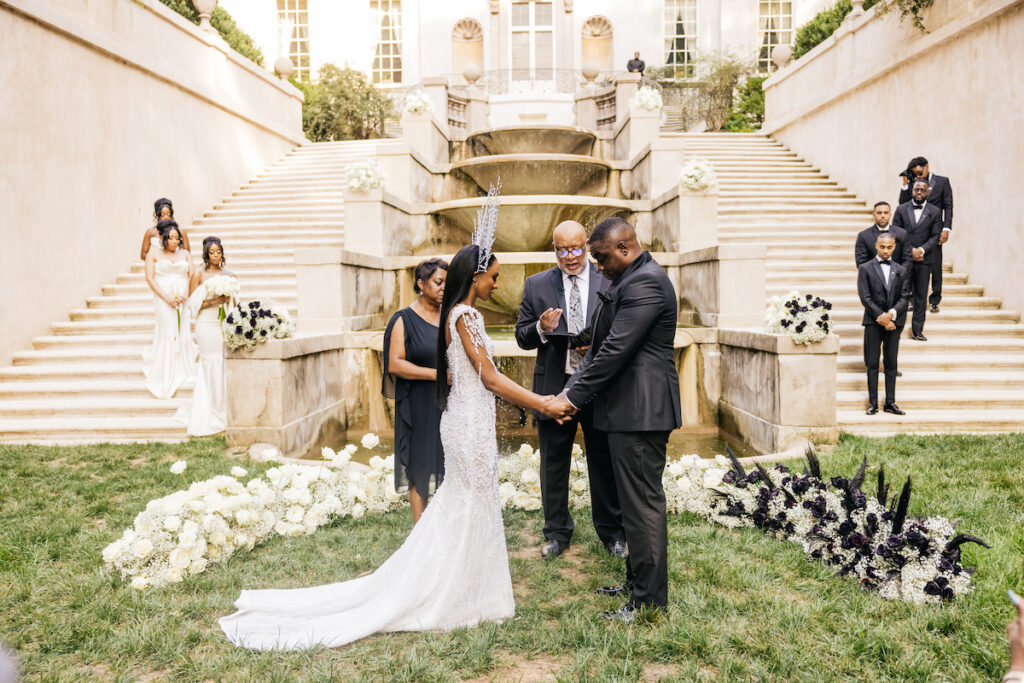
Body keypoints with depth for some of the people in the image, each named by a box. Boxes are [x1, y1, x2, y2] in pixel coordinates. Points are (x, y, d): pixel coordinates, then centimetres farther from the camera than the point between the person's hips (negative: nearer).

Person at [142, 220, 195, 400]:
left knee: (184, 335, -2)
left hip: (185, 299, 3)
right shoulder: (154, 254, 7)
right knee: (167, 334, -6)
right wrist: (166, 297, -12)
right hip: (163, 299, -3)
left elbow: (192, 277, 8)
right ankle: (167, 379, -1)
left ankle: (183, 372, 8)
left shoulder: (185, 254, 14)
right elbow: (150, 278, 0)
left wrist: (185, 295, -10)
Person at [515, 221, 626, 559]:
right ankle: (557, 532, 30)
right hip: (555, 387, 1)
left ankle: (612, 532, 29)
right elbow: (522, 337, 3)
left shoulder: (610, 282, 1)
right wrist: (541, 329, -18)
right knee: (553, 465, 12)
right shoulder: (536, 285, 4)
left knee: (604, 463, 11)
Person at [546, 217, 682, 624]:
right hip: (632, 409, 11)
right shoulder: (630, 280, 17)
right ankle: (637, 579, 33)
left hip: (640, 410, -11)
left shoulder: (644, 283, -17)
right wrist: (571, 390, 5)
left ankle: (649, 599, 10)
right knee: (636, 499, 19)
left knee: (643, 502, -2)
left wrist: (572, 398, -16)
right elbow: (602, 346, 15)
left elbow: (616, 350, -22)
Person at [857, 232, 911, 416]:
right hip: (873, 322, -2)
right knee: (872, 363, -1)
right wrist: (881, 318, -12)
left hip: (894, 322, 2)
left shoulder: (902, 270, 11)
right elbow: (865, 297, -4)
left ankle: (890, 402, 10)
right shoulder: (865, 268, 3)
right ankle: (873, 403, 5)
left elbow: (905, 297, 3)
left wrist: (891, 314, -14)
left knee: (891, 363, 5)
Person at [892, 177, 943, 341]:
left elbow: (935, 236, 2)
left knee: (921, 296, 4)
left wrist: (922, 250, -14)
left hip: (924, 259, 1)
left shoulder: (934, 212, 7)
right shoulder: (901, 209, 6)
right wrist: (910, 250, -10)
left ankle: (917, 331, 10)